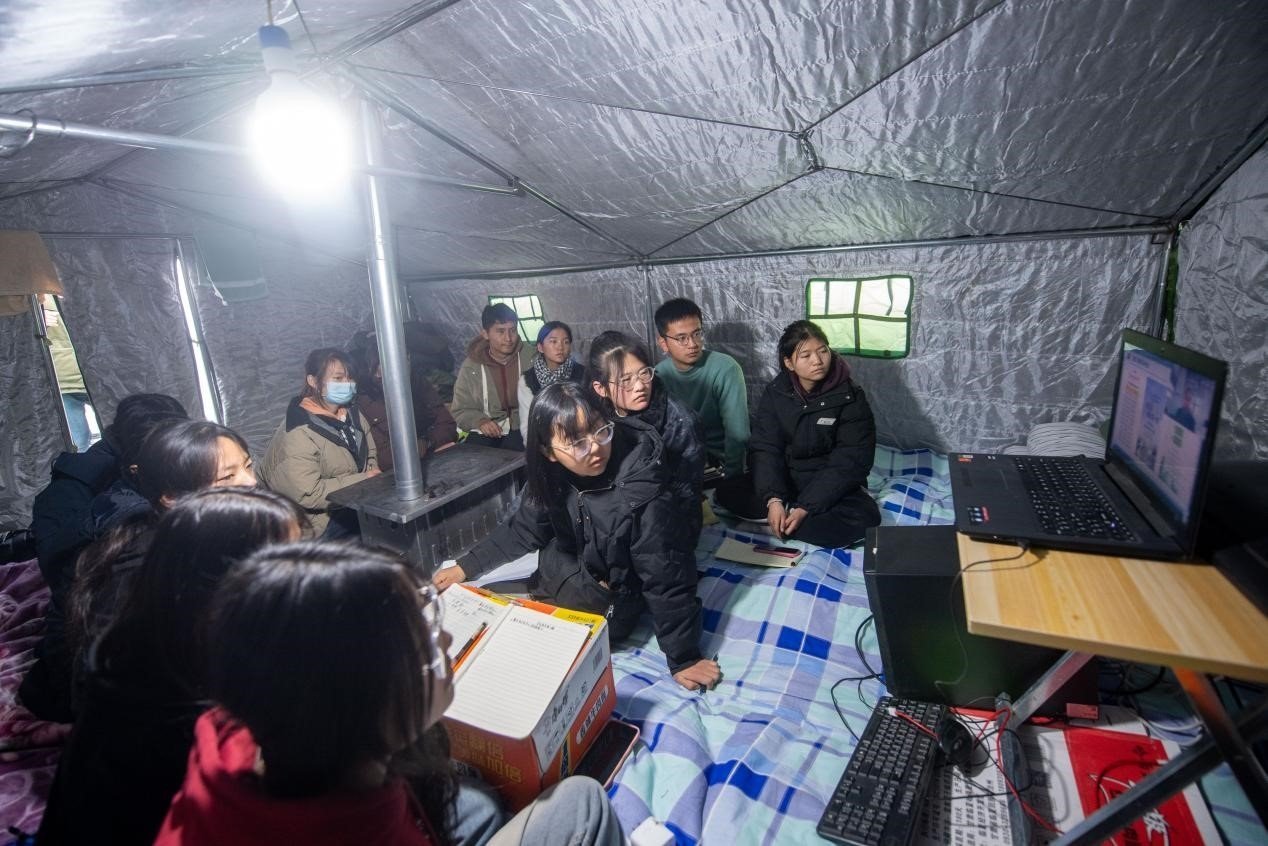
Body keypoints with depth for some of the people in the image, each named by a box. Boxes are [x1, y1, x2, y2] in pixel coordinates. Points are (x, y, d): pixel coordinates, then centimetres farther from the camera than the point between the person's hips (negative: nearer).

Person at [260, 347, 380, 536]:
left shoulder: (353, 415, 6)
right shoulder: (298, 434, -18)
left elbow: (371, 456, 18)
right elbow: (307, 494, -24)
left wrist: (374, 476, -3)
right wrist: (361, 480, -19)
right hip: (323, 520, -8)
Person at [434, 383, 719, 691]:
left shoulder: (642, 495, -34)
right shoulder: (552, 476, -15)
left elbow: (666, 578, -28)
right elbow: (523, 528, 0)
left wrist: (683, 658, -21)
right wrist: (465, 567, -2)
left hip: (620, 598, -6)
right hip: (581, 569, 6)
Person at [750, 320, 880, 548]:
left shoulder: (851, 397, -13)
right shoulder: (775, 392, -5)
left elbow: (849, 463, -18)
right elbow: (765, 449, -11)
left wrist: (806, 507, -27)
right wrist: (773, 499, -28)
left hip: (831, 487, -2)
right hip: (785, 480, 2)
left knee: (863, 519, -32)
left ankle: (783, 523, -21)